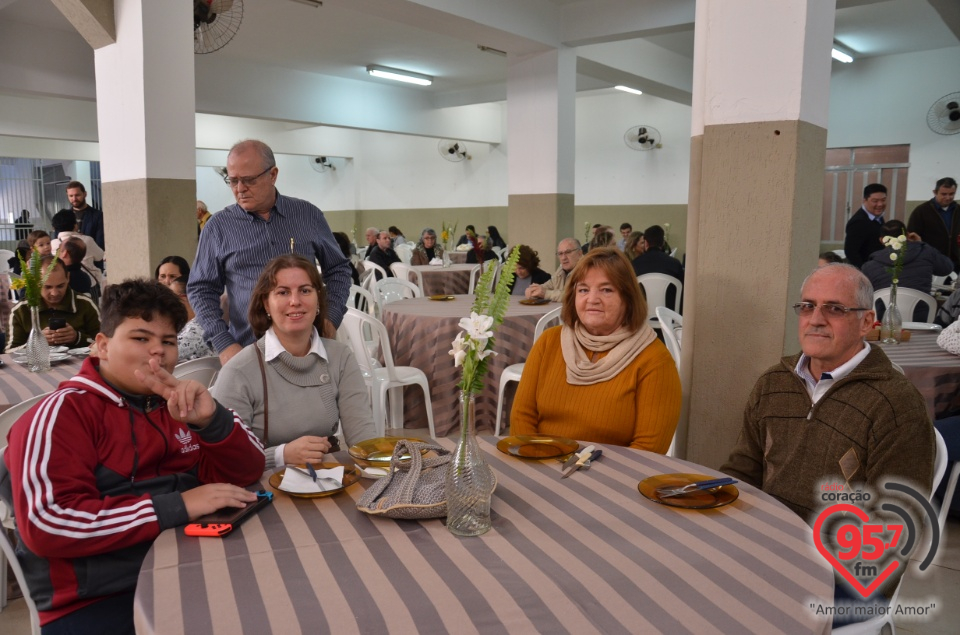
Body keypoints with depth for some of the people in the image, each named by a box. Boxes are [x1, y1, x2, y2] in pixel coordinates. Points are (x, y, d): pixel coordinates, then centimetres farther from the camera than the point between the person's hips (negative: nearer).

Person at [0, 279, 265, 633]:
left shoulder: (176, 405, 11)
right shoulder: (63, 413, -5)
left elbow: (246, 472, 5)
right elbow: (47, 523, -18)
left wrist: (210, 419, -14)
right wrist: (178, 506, -21)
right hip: (97, 601, -5)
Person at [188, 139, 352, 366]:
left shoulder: (308, 214, 4)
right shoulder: (218, 226, 1)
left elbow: (337, 269, 11)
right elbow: (201, 290, 3)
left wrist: (332, 317, -3)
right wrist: (224, 344, -7)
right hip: (248, 351, -1)